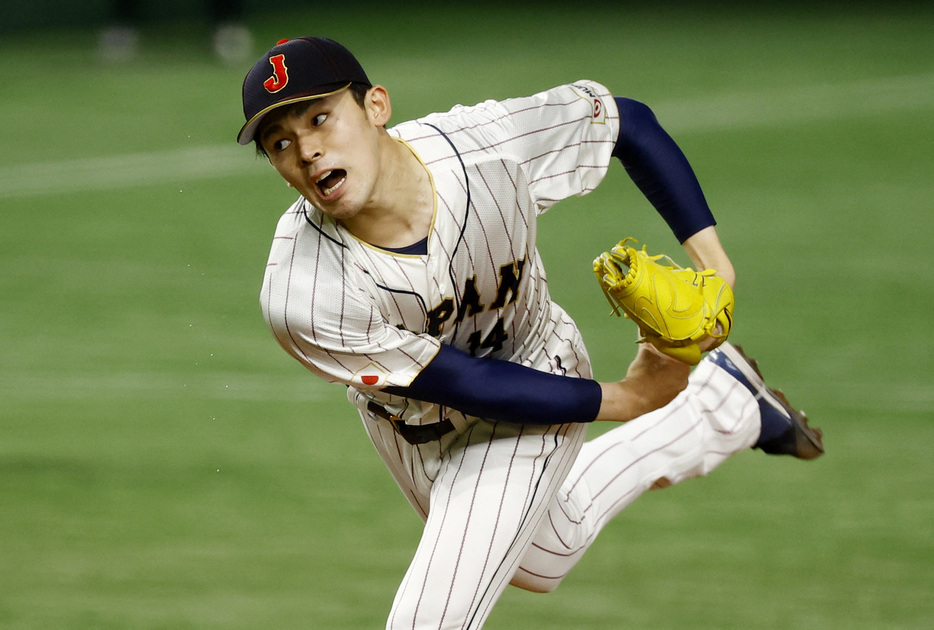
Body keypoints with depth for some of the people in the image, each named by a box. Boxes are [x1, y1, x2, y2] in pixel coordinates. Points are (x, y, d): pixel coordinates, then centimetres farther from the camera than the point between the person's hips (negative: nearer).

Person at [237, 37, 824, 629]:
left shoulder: (486, 143, -33)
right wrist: (629, 399, -19)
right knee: (544, 560, 29)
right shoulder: (301, 296, -36)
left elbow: (629, 120, -13)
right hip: (407, 419, 2)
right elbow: (471, 386, -26)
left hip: (536, 366, -2)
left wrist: (709, 255, -20)